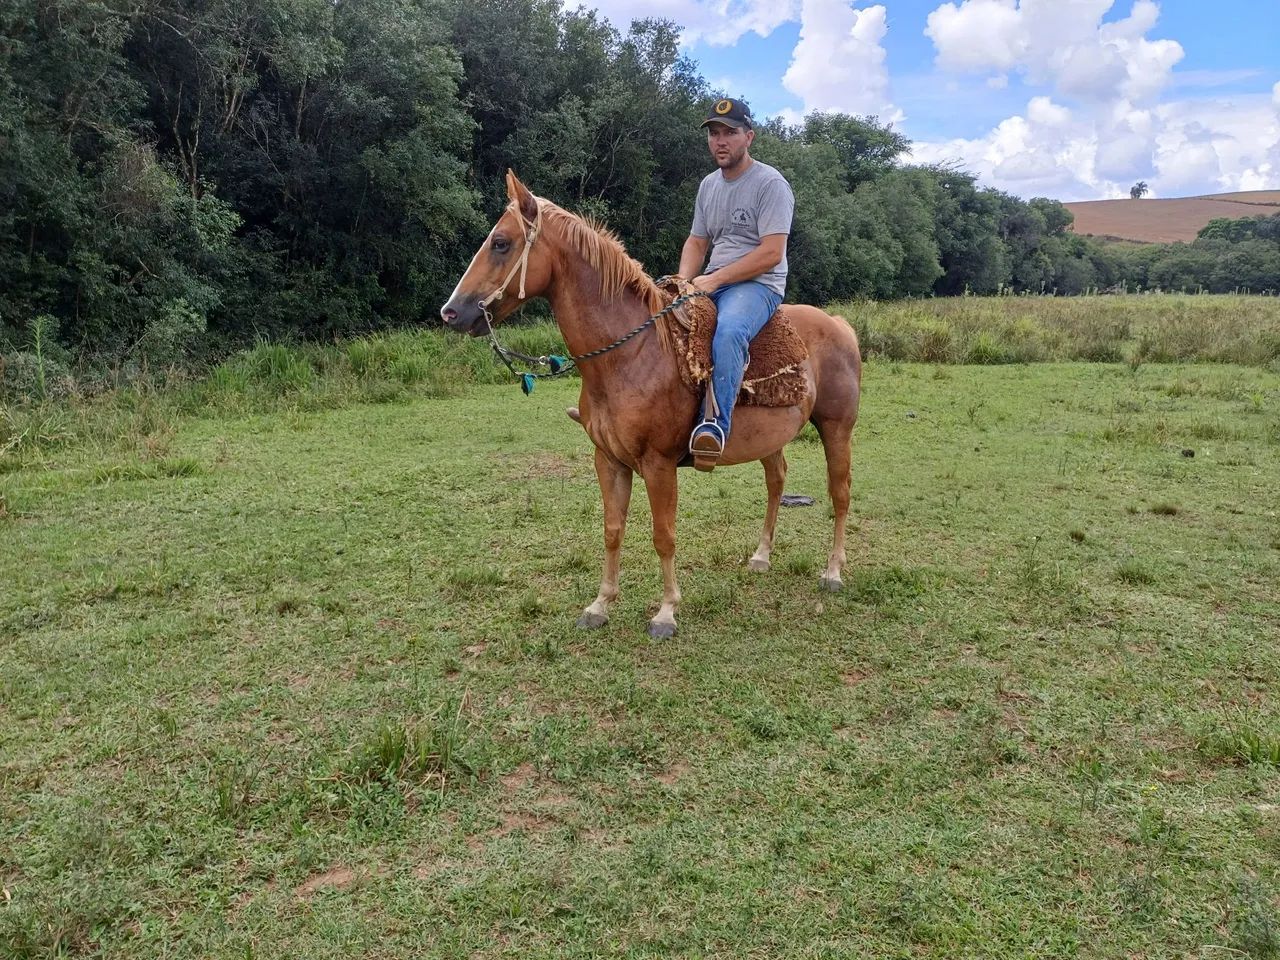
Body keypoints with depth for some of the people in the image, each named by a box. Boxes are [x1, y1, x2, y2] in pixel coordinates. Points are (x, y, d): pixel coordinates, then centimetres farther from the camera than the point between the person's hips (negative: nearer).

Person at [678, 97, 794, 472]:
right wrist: (683, 281, -1)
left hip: (759, 284, -8)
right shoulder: (709, 185, 17)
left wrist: (714, 279, -19)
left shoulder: (770, 183, -7)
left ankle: (716, 426, -45)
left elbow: (771, 253, -16)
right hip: (711, 283, 8)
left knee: (728, 330, -39)